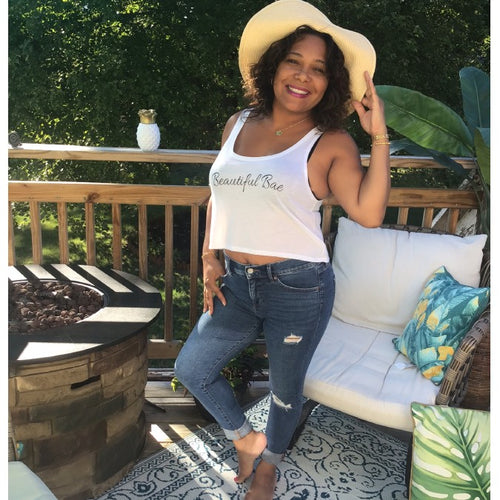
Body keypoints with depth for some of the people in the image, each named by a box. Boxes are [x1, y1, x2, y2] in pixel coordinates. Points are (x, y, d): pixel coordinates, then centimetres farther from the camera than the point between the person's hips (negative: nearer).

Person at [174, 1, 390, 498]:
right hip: (236, 284, 5)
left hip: (298, 288, -5)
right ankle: (246, 438, 42)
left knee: (285, 388, 16)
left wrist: (379, 137, -21)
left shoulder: (331, 143, -8)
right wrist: (209, 258, 9)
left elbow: (368, 213, -20)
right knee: (190, 369, 17)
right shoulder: (238, 125, 6)